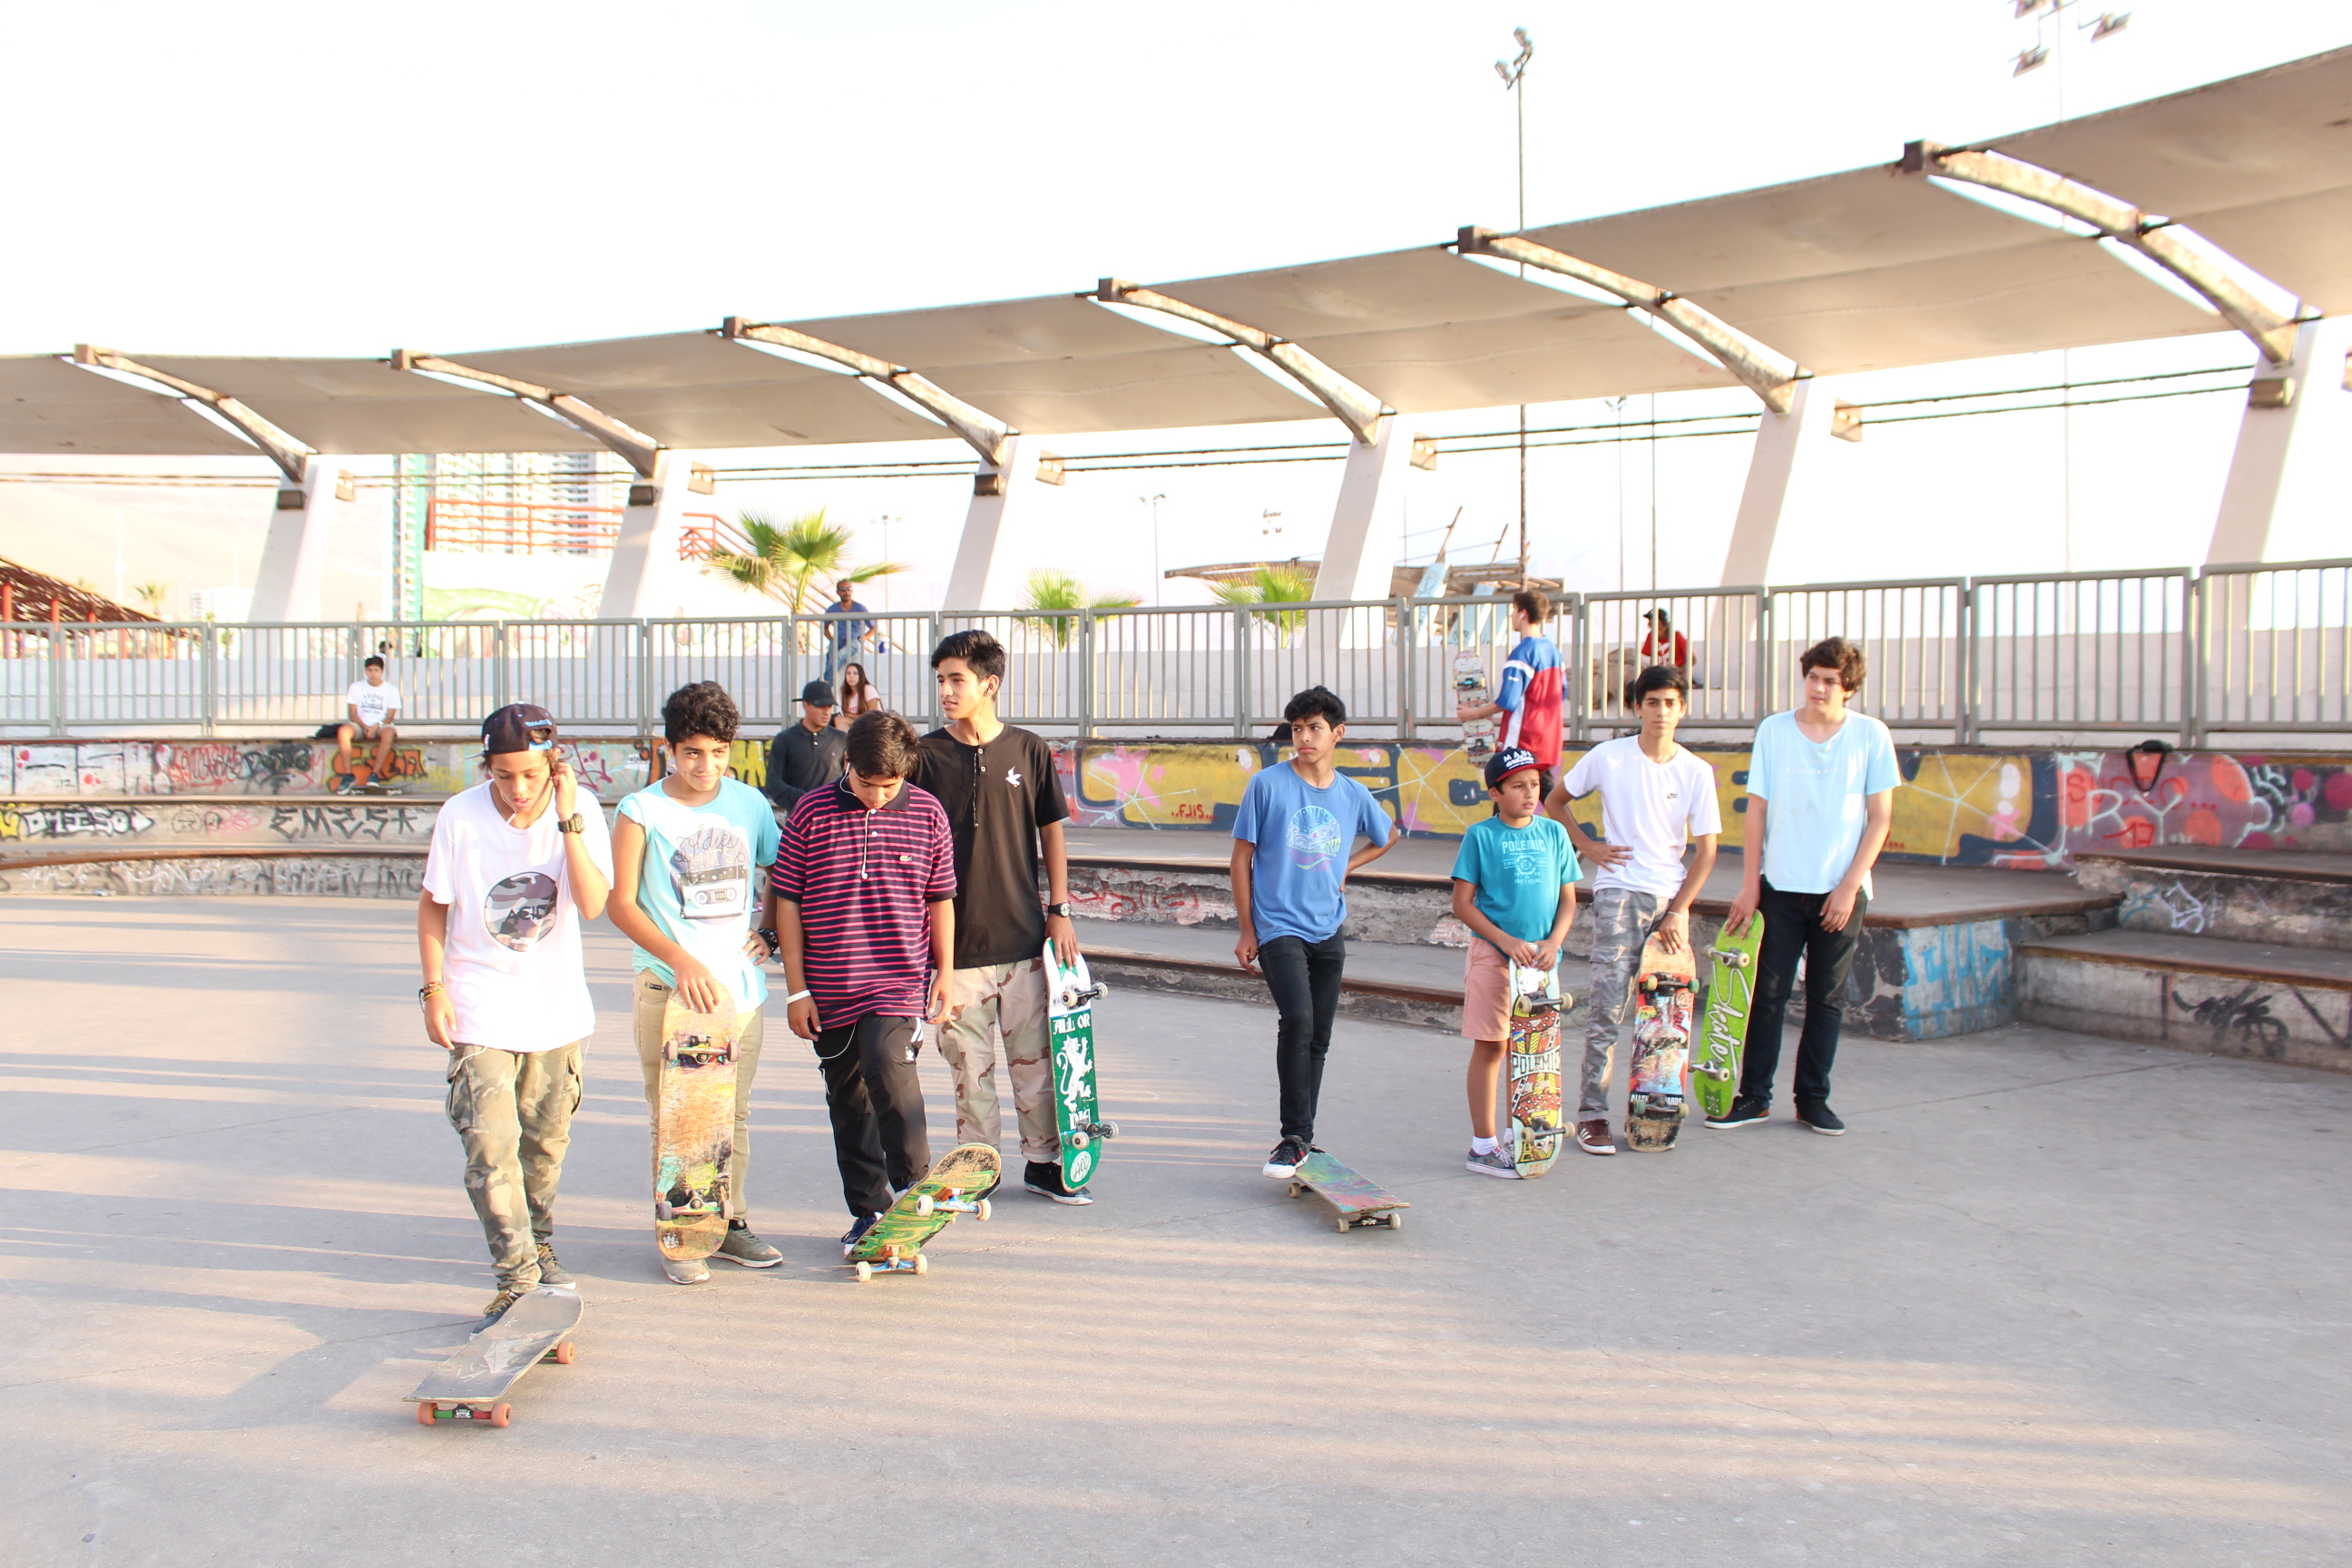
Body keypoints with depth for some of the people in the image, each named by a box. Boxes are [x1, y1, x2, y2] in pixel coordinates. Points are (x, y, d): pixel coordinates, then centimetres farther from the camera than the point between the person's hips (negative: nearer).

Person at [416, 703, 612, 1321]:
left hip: (558, 1009, 2)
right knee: (490, 1145, -11)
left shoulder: (581, 810, -11)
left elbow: (593, 905, -21)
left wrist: (567, 820, -27)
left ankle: (538, 1242, 38)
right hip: (480, 1010, -2)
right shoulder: (460, 817, -13)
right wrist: (434, 990, -5)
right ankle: (517, 1275, -4)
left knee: (547, 1140, 15)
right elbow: (432, 905, -1)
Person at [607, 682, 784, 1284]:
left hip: (740, 985, 4)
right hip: (670, 986, -3)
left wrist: (770, 930, 7)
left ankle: (731, 1222, 22)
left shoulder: (748, 803, 7)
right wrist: (682, 960, -15)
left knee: (734, 1114, 11)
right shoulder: (642, 812, -4)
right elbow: (621, 903, -6)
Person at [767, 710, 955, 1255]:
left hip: (900, 981, -2)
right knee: (847, 1099, 9)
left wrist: (945, 973, 6)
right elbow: (786, 902, 0)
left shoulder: (927, 814, 0)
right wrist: (796, 989, -1)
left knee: (887, 1064, -24)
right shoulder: (811, 812, -3)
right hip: (830, 989, 2)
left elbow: (940, 899, 10)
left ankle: (913, 1183, -5)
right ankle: (869, 1211, 24)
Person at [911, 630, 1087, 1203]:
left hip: (1024, 935, 1)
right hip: (956, 938, -1)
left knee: (1034, 1055, 8)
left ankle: (1043, 1161, 22)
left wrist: (1059, 910, 4)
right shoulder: (925, 755, -1)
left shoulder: (1029, 751, 3)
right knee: (969, 1063, 5)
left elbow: (1051, 833, 10)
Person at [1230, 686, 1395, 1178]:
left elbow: (1384, 838, 26)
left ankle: (1302, 1138, 21)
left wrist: (1345, 868, 10)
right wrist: (1245, 931, -2)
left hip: (1329, 932, 4)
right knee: (1297, 1021, -22)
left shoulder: (1353, 795, 5)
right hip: (1279, 928, -4)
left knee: (1318, 1037, 9)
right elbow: (1242, 859, -1)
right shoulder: (1267, 785, -5)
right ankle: (1295, 1137, -14)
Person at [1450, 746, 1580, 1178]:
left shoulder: (1554, 833, 7)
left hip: (1540, 956, 4)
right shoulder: (1481, 835, -4)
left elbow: (1568, 898, 10)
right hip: (1493, 955, -4)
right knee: (1490, 1046, -1)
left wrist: (1553, 941, -6)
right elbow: (1462, 903, -5)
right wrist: (1508, 941, -13)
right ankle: (1483, 1145, 5)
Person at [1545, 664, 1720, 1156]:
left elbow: (1706, 850, 5)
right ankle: (1591, 1113, -5)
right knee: (1608, 1003, -9)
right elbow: (1555, 801, 13)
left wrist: (1679, 911, -4)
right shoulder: (1609, 757, -1)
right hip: (1619, 893, -3)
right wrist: (1588, 846, 2)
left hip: (1671, 898, 3)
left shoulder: (1696, 772, 3)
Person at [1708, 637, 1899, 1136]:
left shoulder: (1871, 736, -1)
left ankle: (1813, 1098, 18)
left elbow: (1880, 818, 0)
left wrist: (1849, 887, -7)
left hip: (1842, 891, 0)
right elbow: (1757, 810, 3)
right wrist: (1749, 886, 0)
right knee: (1768, 993, 3)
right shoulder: (1773, 731, 1)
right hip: (1781, 887, 0)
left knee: (1828, 998, 7)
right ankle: (1753, 1096, 13)